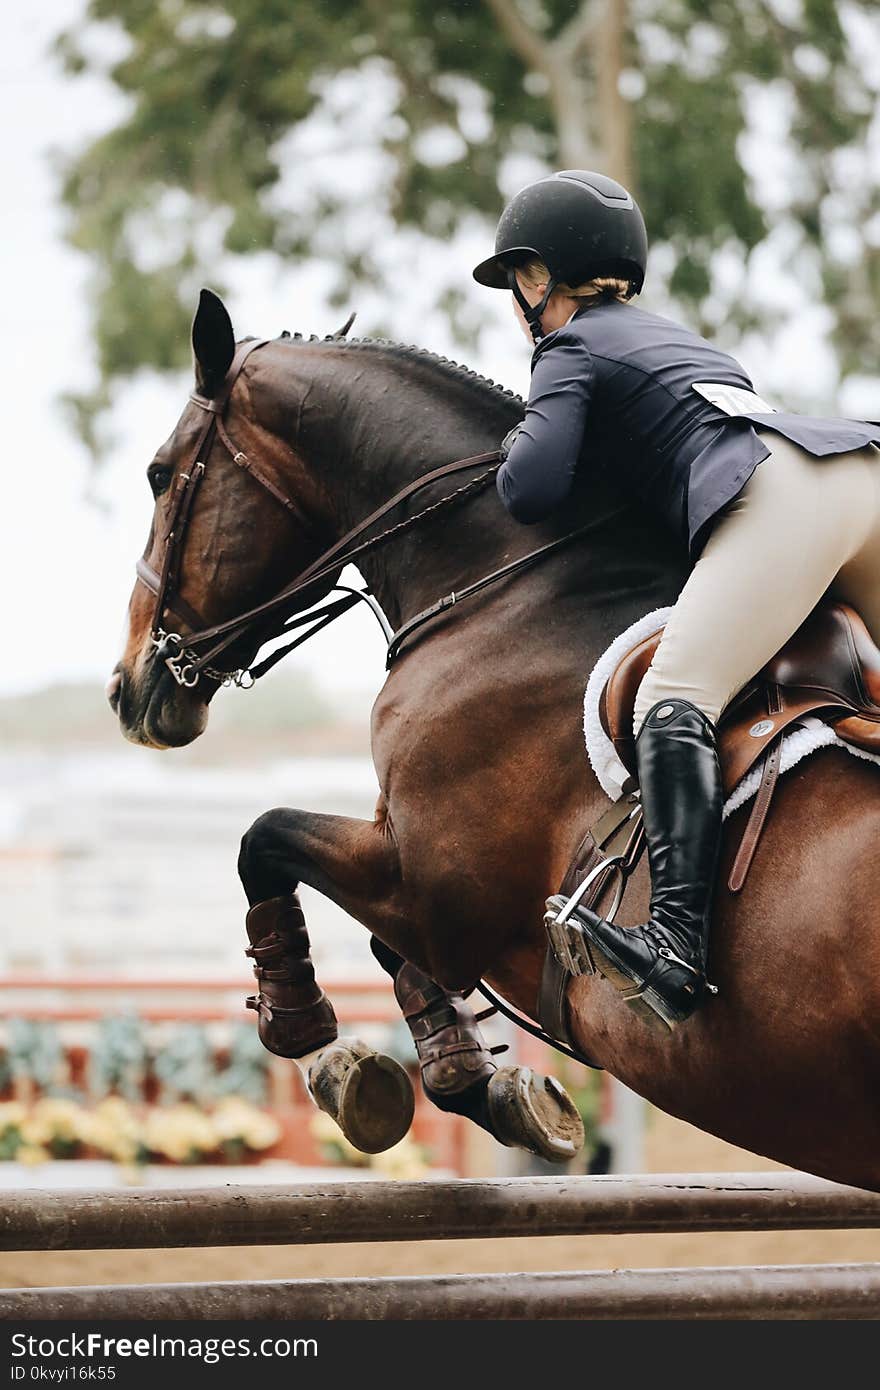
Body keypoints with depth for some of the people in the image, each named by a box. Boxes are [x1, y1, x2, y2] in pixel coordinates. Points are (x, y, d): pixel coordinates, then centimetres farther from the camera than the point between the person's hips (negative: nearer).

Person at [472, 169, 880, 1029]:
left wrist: (518, 446, 23)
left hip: (782, 498, -9)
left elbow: (531, 491, 1)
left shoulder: (570, 350, 12)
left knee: (675, 697, -20)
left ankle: (678, 945, -39)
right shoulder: (665, 333, 36)